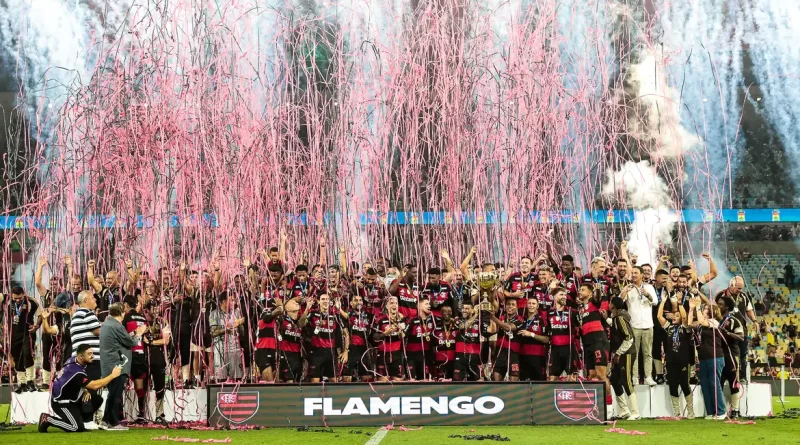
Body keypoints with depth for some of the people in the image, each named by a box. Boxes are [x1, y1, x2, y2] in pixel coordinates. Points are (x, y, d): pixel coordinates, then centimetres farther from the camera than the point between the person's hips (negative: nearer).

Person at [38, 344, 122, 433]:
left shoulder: (73, 360, -4)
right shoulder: (76, 372, -31)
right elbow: (94, 386, -32)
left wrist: (85, 391, -2)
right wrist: (113, 375, -25)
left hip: (70, 396, 9)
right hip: (61, 402, -9)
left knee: (97, 400, 3)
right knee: (78, 428, -17)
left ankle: (77, 419, 12)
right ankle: (47, 419, -4)